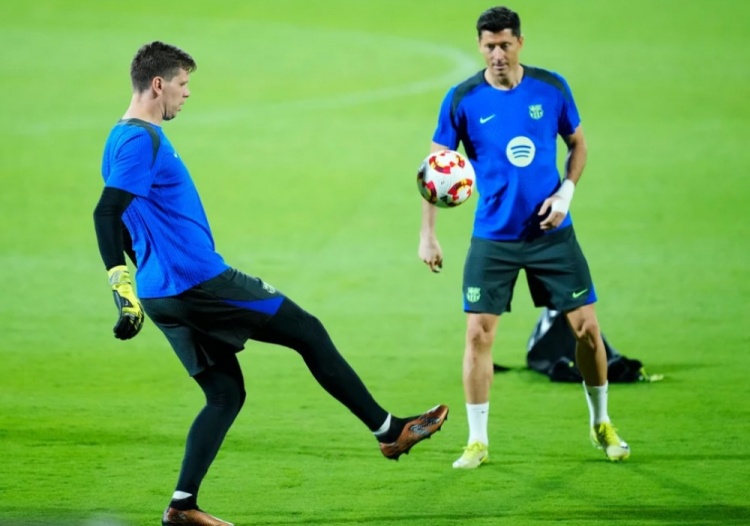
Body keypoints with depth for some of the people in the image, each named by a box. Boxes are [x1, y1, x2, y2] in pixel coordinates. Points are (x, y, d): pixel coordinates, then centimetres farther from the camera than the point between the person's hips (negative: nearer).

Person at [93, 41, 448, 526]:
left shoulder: (132, 139, 15)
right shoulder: (140, 141, -15)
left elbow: (136, 220, 24)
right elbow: (106, 215, -25)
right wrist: (124, 290, -30)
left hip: (167, 295, 10)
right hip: (197, 281, -10)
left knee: (226, 395, 12)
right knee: (307, 331, 1)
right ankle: (388, 431, 9)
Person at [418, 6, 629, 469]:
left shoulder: (551, 88, -3)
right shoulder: (462, 100, -7)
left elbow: (578, 143, 10)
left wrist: (565, 193, -7)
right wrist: (428, 235, -7)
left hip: (552, 232, 1)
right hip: (493, 237, -1)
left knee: (586, 327, 2)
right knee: (479, 333, -7)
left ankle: (602, 424, 23)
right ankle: (478, 442, 5)